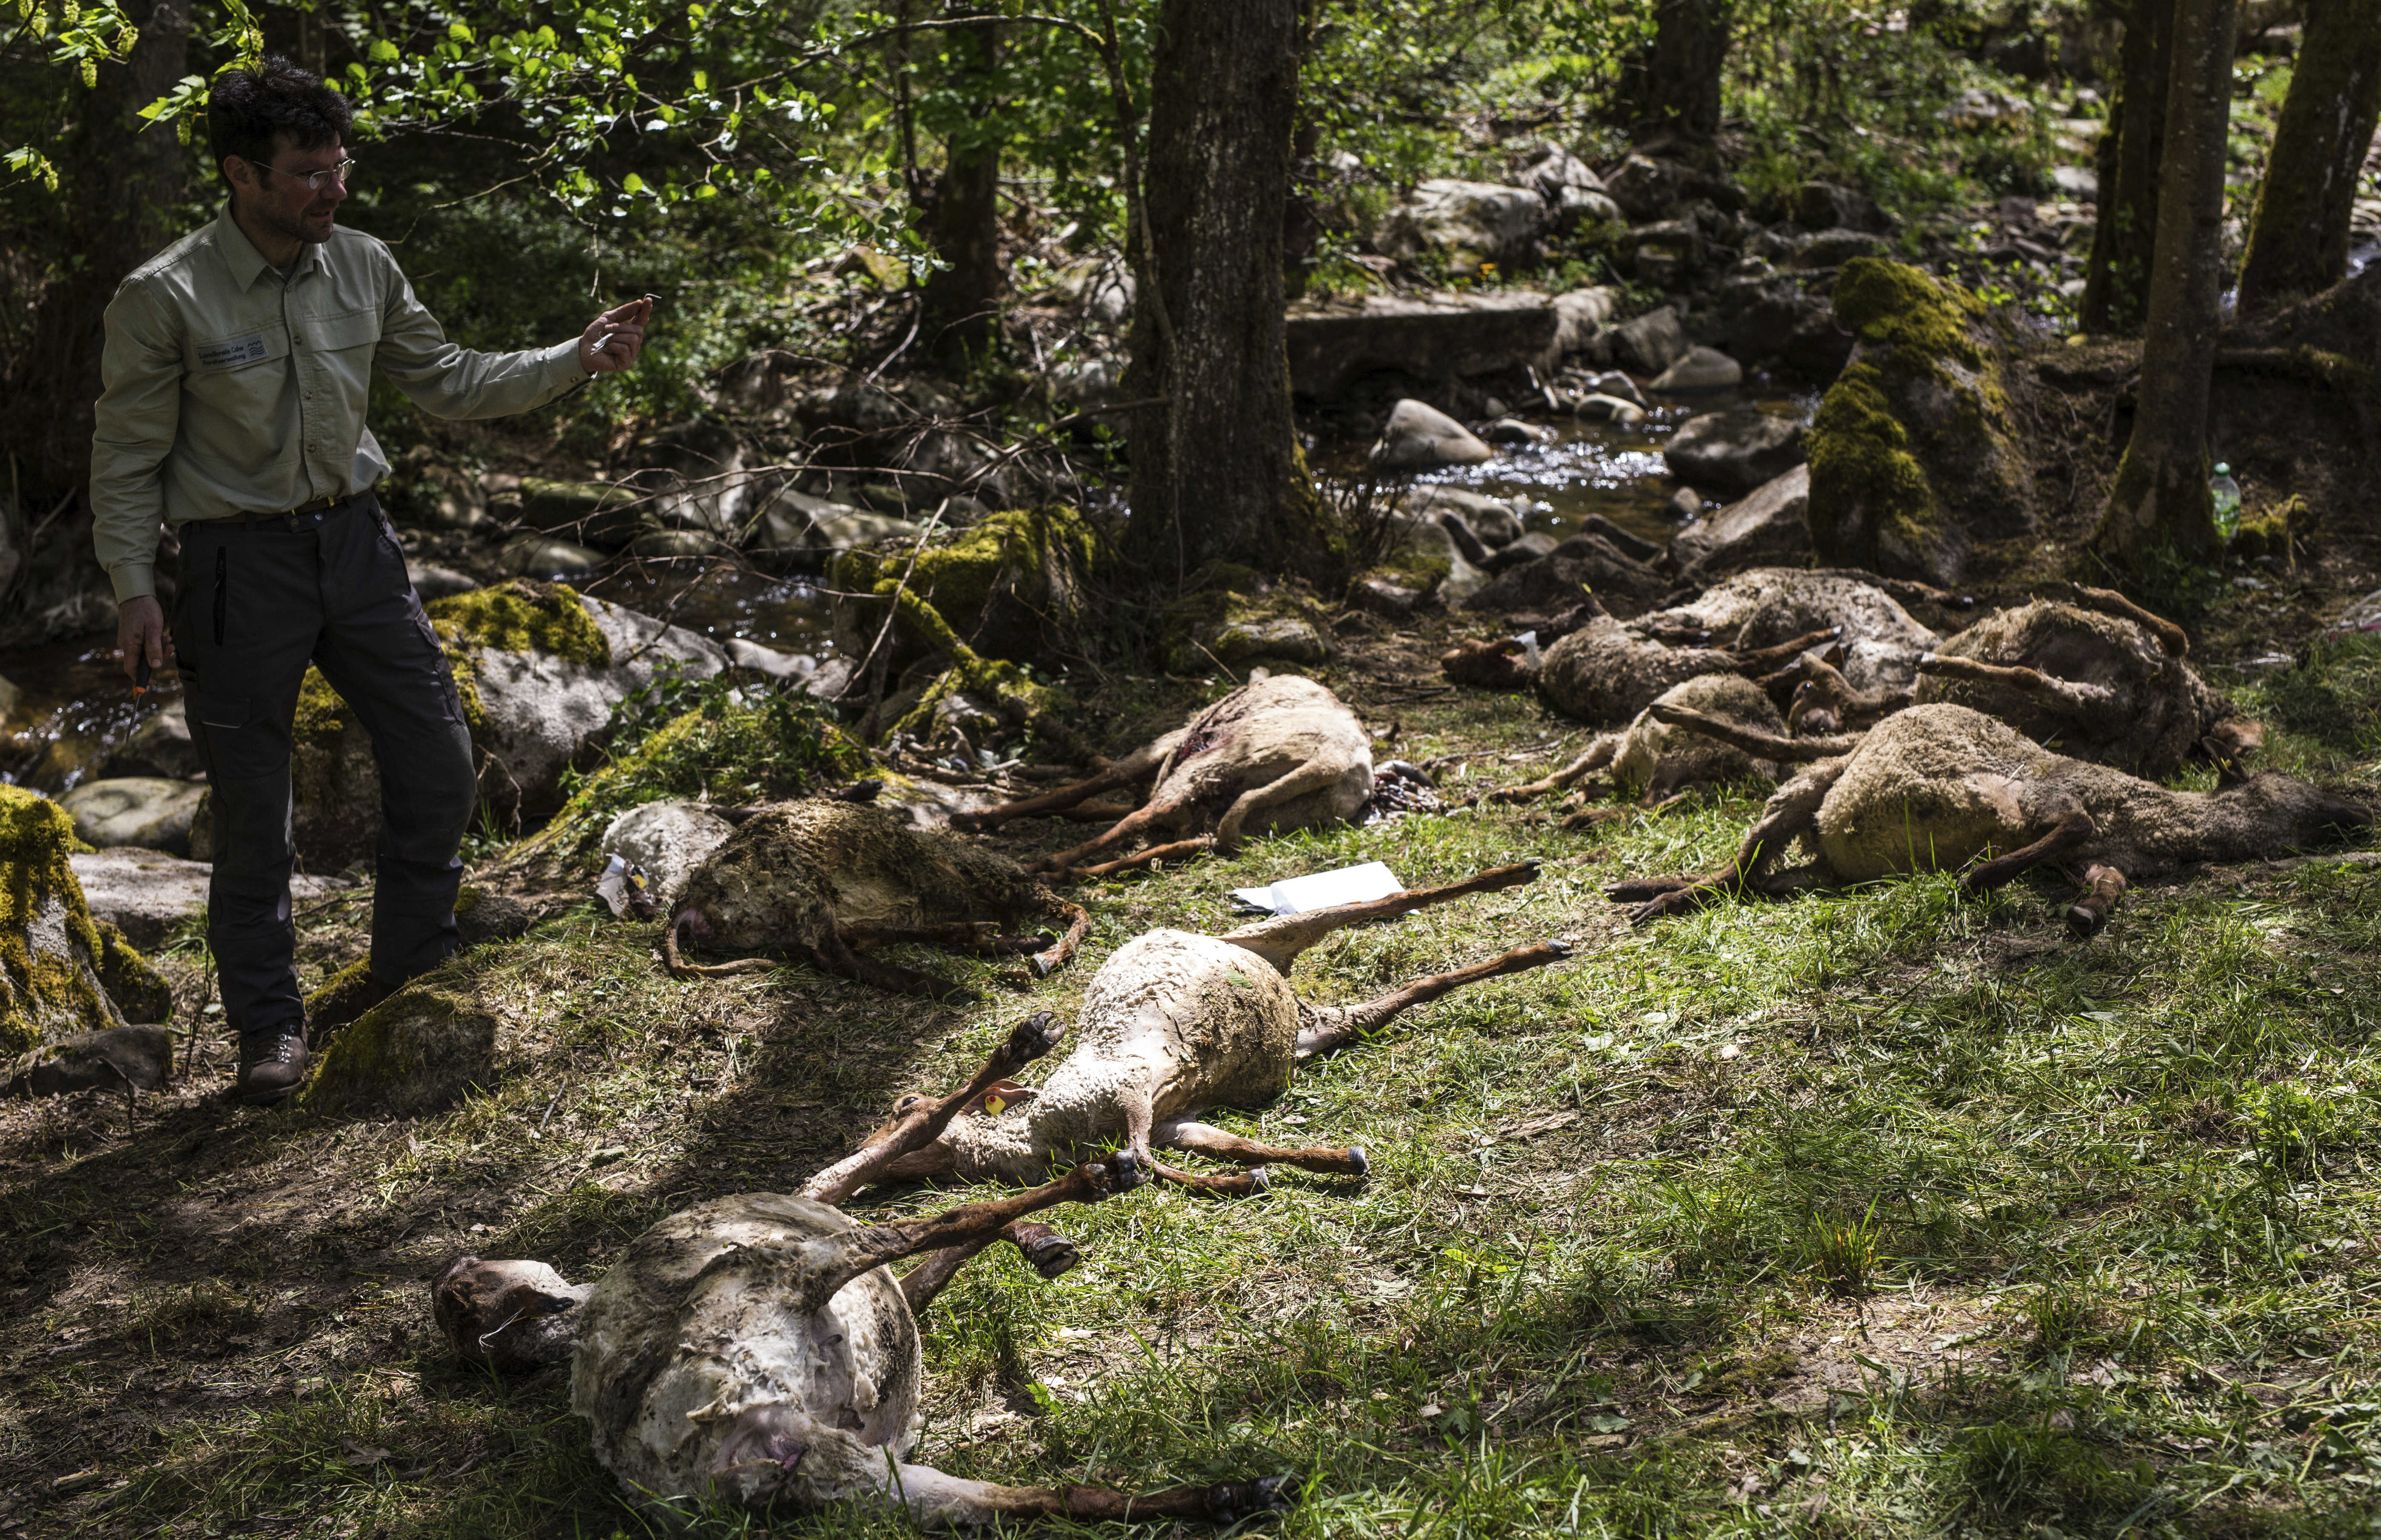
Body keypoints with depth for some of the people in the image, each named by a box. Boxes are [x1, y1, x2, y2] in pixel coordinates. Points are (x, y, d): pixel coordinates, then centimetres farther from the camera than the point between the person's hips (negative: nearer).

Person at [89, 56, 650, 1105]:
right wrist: (133, 587, -14)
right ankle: (271, 1027, 18)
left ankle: (414, 978, 28)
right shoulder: (165, 298, -14)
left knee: (437, 764, 7)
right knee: (253, 809, 2)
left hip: (354, 543, 5)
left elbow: (447, 383, 12)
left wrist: (575, 361, 2)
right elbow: (128, 455, -7)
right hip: (240, 564, -5)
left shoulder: (363, 269, 1)